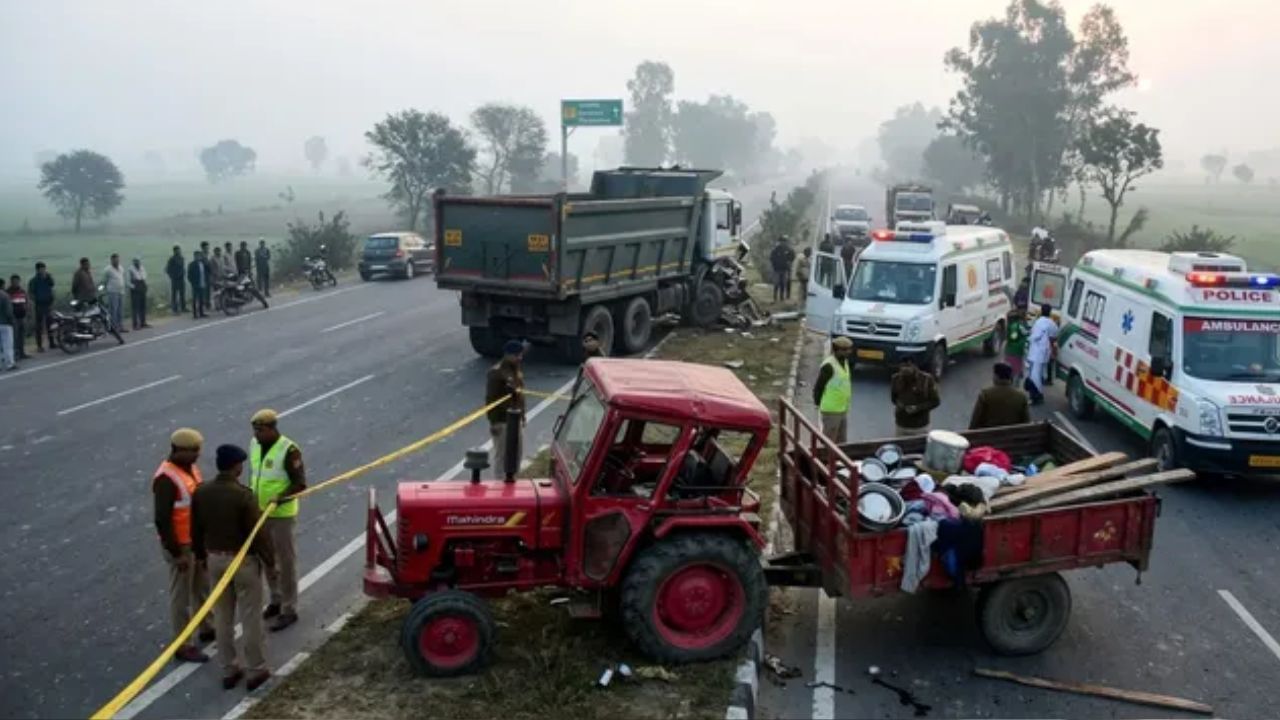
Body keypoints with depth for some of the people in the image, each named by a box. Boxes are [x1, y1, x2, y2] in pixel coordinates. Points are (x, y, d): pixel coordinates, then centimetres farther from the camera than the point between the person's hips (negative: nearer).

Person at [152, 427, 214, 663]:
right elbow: (162, 520, -24)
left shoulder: (191, 468, 4)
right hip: (181, 545, -9)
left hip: (199, 540, 9)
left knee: (203, 587, 22)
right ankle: (182, 645, 15)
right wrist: (176, 553, -21)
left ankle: (206, 628, 40)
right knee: (181, 595, 3)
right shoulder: (166, 478, -24)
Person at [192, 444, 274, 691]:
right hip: (244, 560, -6)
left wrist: (201, 555, 21)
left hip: (215, 559, 6)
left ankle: (228, 671, 26)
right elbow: (257, 532, -18)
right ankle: (256, 671, 17)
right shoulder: (243, 495, -22)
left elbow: (196, 529, 7)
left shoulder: (201, 492, -4)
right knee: (250, 618, 7)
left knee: (222, 618, 16)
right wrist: (269, 559, -5)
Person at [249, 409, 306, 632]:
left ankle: (289, 610, 14)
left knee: (286, 562, 3)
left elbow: (300, 484, -20)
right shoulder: (254, 445, 1)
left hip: (282, 515, -7)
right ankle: (276, 600, 35)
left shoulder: (289, 450, -21)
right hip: (260, 512, 7)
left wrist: (279, 498, -33)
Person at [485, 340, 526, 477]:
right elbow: (490, 399, -18)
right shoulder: (496, 372, -17)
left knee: (517, 453, 16)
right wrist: (493, 422, -20)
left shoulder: (518, 371, 10)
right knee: (501, 455, -1)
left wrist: (523, 416, 18)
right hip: (502, 422, -9)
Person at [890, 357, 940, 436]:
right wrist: (898, 404, -12)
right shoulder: (896, 378, -6)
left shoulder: (926, 379, -13)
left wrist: (918, 408, -19)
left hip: (920, 427, -2)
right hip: (901, 425, 2)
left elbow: (935, 401, -7)